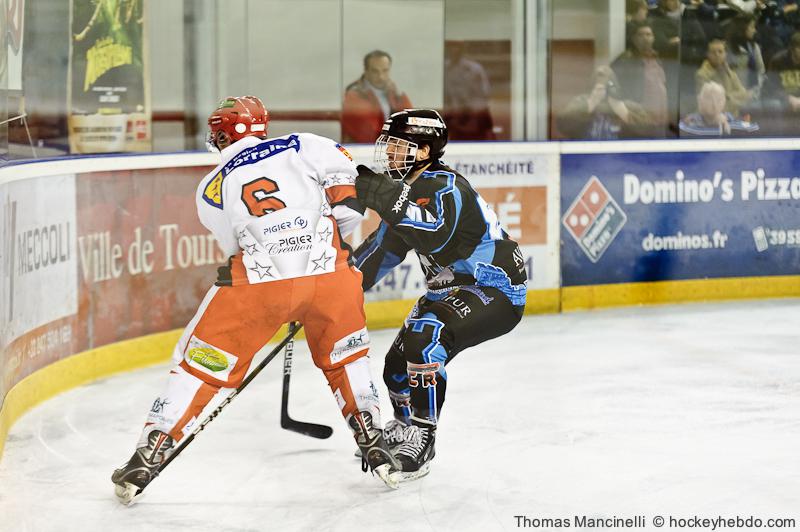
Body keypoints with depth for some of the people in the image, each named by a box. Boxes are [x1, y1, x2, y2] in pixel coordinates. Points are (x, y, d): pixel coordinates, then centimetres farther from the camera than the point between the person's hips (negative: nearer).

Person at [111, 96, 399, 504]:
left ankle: (149, 455, 8)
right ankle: (373, 443, 24)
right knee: (343, 358, 27)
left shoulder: (211, 190, 17)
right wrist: (341, 217, 11)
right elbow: (340, 169, -1)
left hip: (260, 282, -1)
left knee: (202, 362, 12)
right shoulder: (298, 146, 14)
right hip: (329, 271, 1)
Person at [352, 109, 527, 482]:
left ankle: (420, 438, -28)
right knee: (399, 360, 11)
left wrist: (375, 193, -43)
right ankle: (405, 425, 39)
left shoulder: (445, 186, -20)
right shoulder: (407, 188, 8)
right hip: (452, 290, 10)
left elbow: (434, 234, -41)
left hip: (494, 288, -10)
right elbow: (382, 248, 16)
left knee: (424, 334, -32)